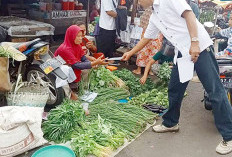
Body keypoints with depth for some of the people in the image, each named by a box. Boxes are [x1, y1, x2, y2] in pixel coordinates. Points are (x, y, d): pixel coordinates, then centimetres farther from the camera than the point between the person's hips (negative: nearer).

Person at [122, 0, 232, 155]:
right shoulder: (154, 17, 21)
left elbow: (189, 14, -15)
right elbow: (146, 38, 32)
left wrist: (194, 42, -23)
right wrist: (130, 53, 39)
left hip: (199, 47, -9)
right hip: (182, 52, 9)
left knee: (215, 91, -6)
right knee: (174, 89, 14)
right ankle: (171, 123, 33)